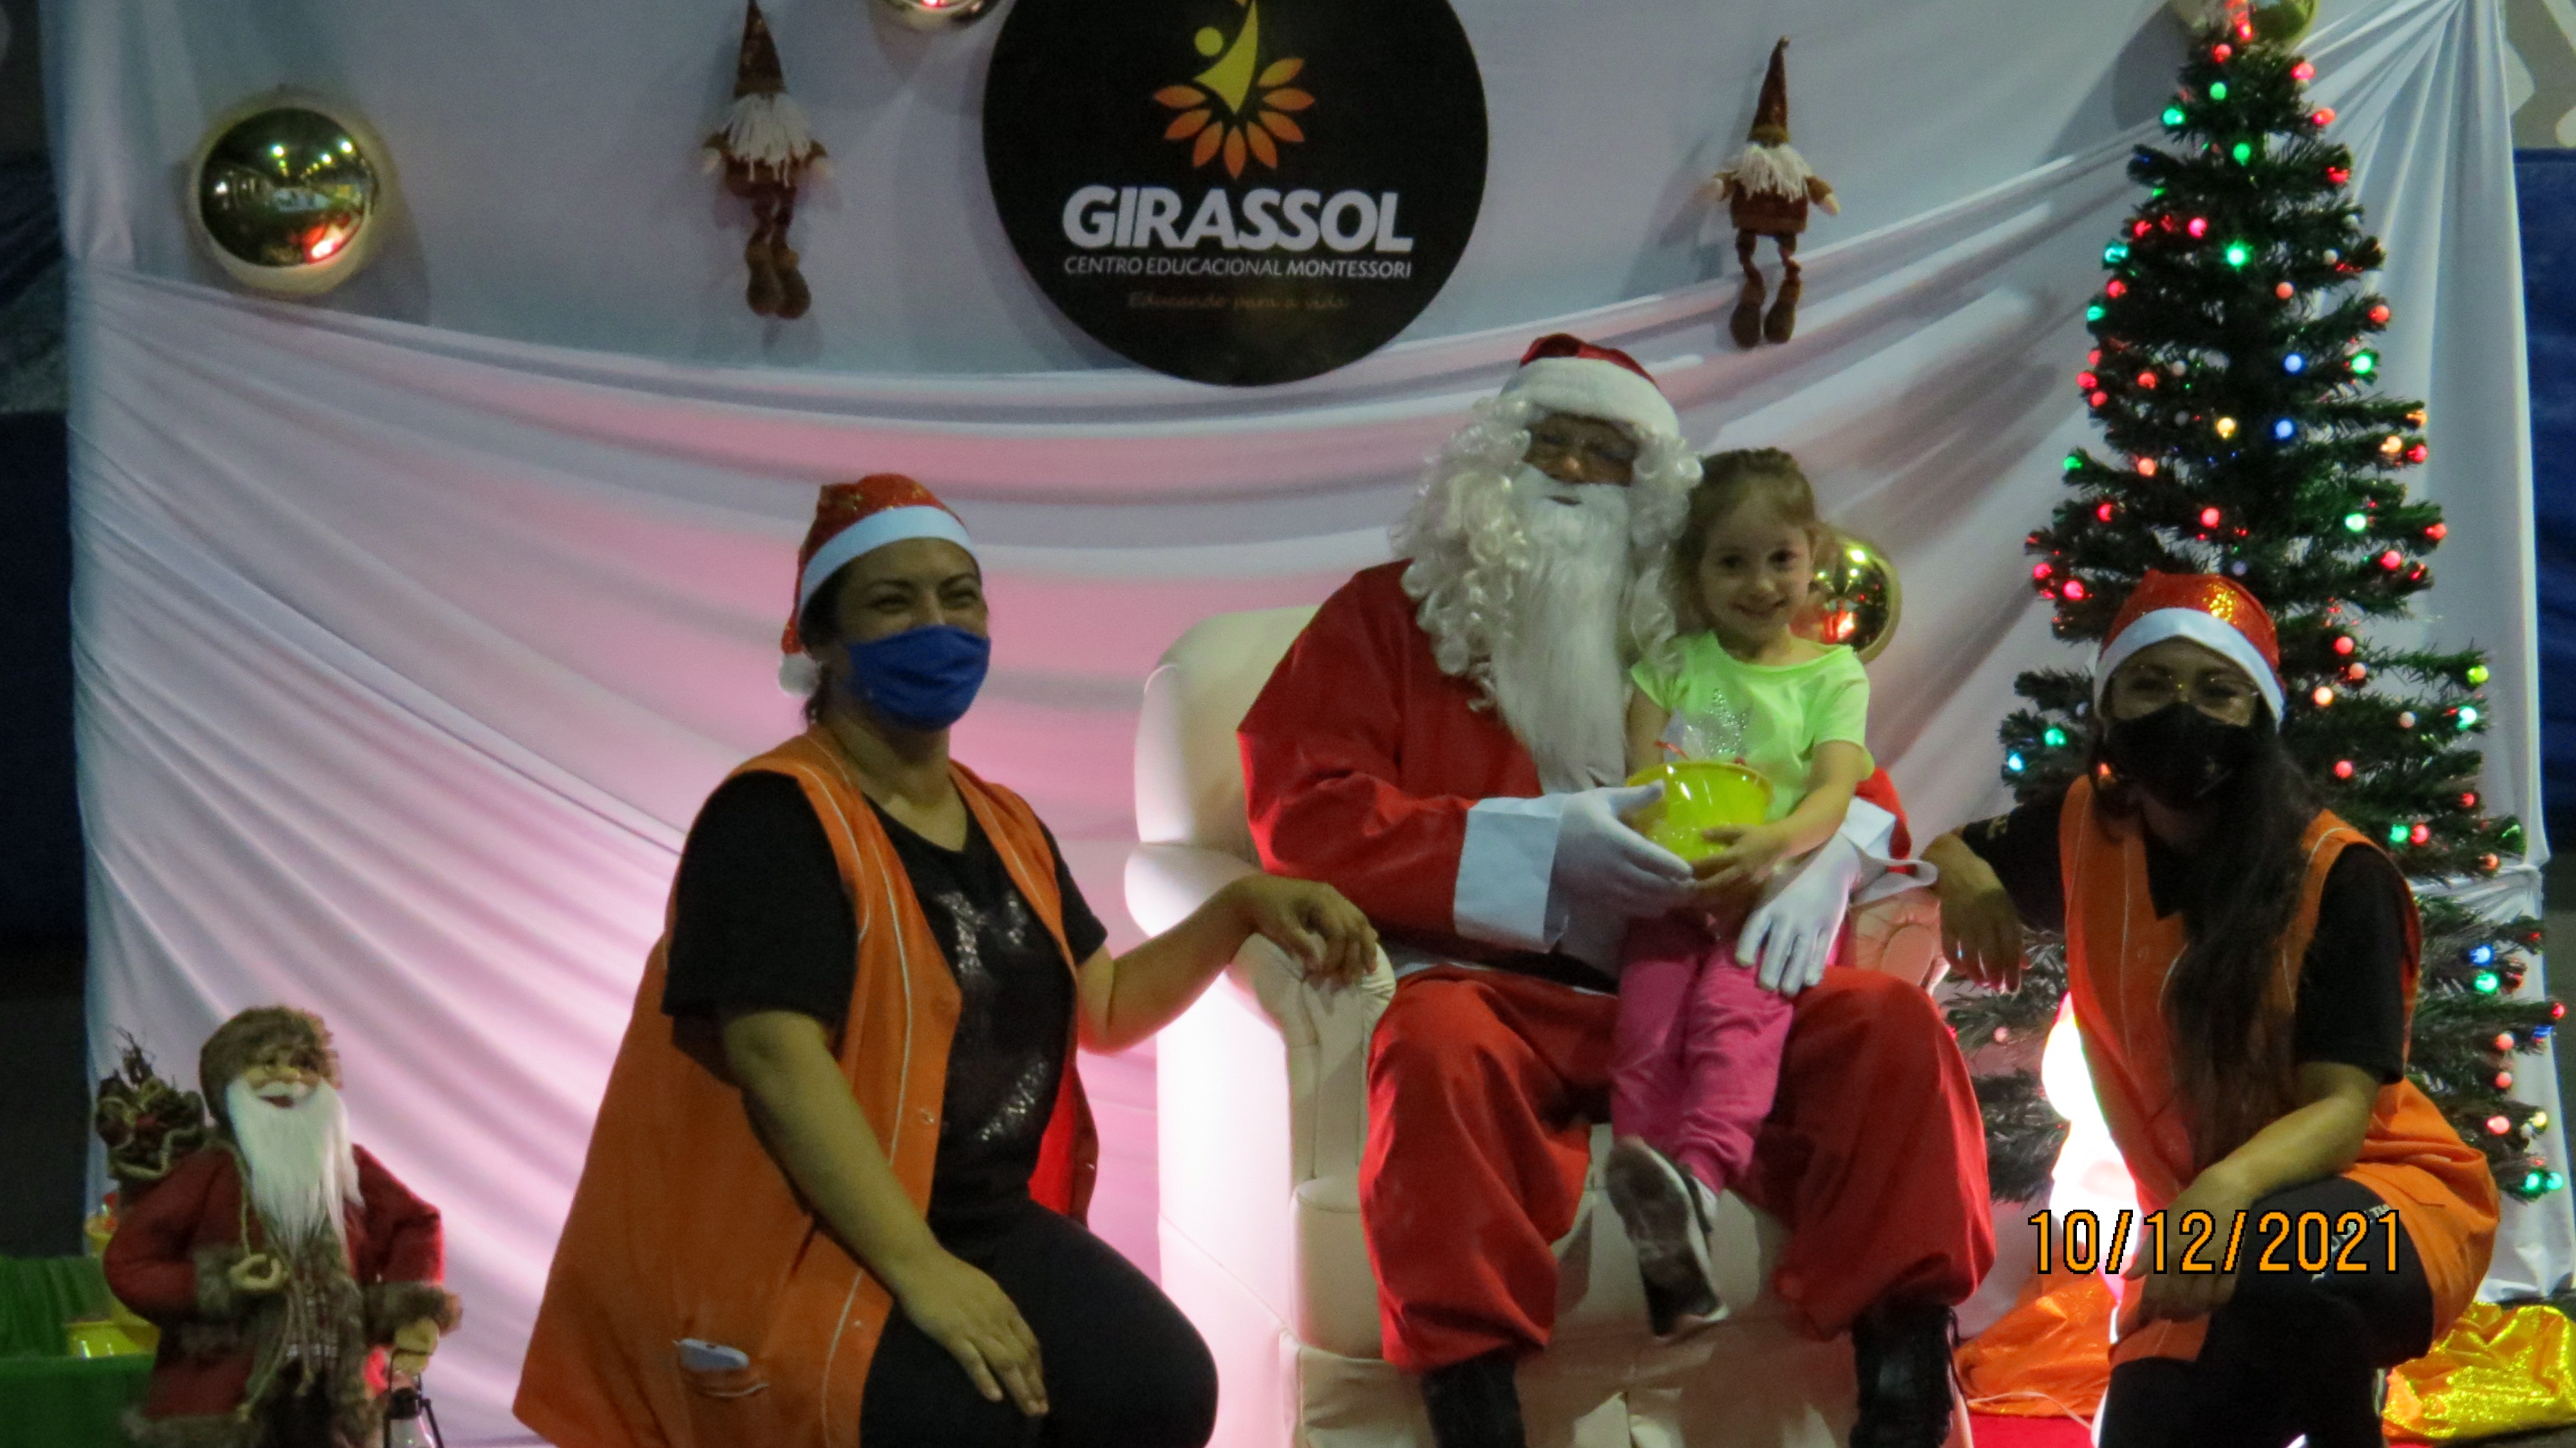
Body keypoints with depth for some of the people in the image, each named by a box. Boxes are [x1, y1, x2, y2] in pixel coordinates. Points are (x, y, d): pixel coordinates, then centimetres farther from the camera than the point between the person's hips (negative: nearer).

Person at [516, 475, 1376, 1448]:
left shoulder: (1006, 830, 14)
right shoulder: (776, 818, -12)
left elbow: (1106, 1008, 26)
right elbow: (778, 1057, -23)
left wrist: (1244, 907, 9)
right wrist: (919, 1271, -31)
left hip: (983, 1219, 7)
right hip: (790, 1237, -7)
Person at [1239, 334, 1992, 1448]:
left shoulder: (1687, 639, 21)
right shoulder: (1390, 616, 12)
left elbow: (1843, 775, 23)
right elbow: (1300, 810, -1)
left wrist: (1828, 856, -5)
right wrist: (1542, 848, -13)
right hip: (1494, 986, -4)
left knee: (1890, 1027, -19)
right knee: (1440, 1045, -38)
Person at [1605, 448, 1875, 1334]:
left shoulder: (1832, 676, 10)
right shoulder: (1672, 665, 17)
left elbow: (1833, 793, -4)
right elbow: (1640, 778, 8)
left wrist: (1772, 843, -26)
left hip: (1776, 891, -2)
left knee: (1735, 1012, -30)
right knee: (1647, 1026, -22)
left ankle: (1700, 1181, -54)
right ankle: (1660, 1236, -32)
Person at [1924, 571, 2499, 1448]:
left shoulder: (2340, 877, -18)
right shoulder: (2088, 832, -2)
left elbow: (2341, 1109, -25)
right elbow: (1947, 852, 18)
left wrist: (2230, 1189, -47)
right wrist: (1960, 875, -9)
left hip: (2381, 1194, -5)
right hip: (2203, 1219, 5)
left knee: (2278, 1255, -41)